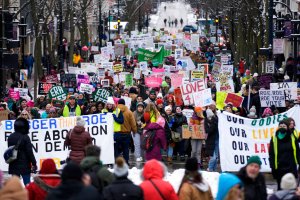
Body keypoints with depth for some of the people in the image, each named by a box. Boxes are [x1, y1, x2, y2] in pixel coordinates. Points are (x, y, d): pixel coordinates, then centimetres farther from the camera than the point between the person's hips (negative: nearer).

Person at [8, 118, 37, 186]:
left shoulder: (10, 137, 7)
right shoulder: (25, 137, -13)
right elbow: (29, 152, -12)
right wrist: (34, 163, -5)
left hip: (13, 165, 5)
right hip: (24, 165, -5)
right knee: (27, 184, -1)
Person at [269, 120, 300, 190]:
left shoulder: (293, 138, 1)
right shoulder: (274, 139, 0)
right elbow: (271, 154, 1)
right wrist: (273, 167, -4)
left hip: (291, 167, 0)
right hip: (279, 168, 0)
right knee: (281, 187, 7)